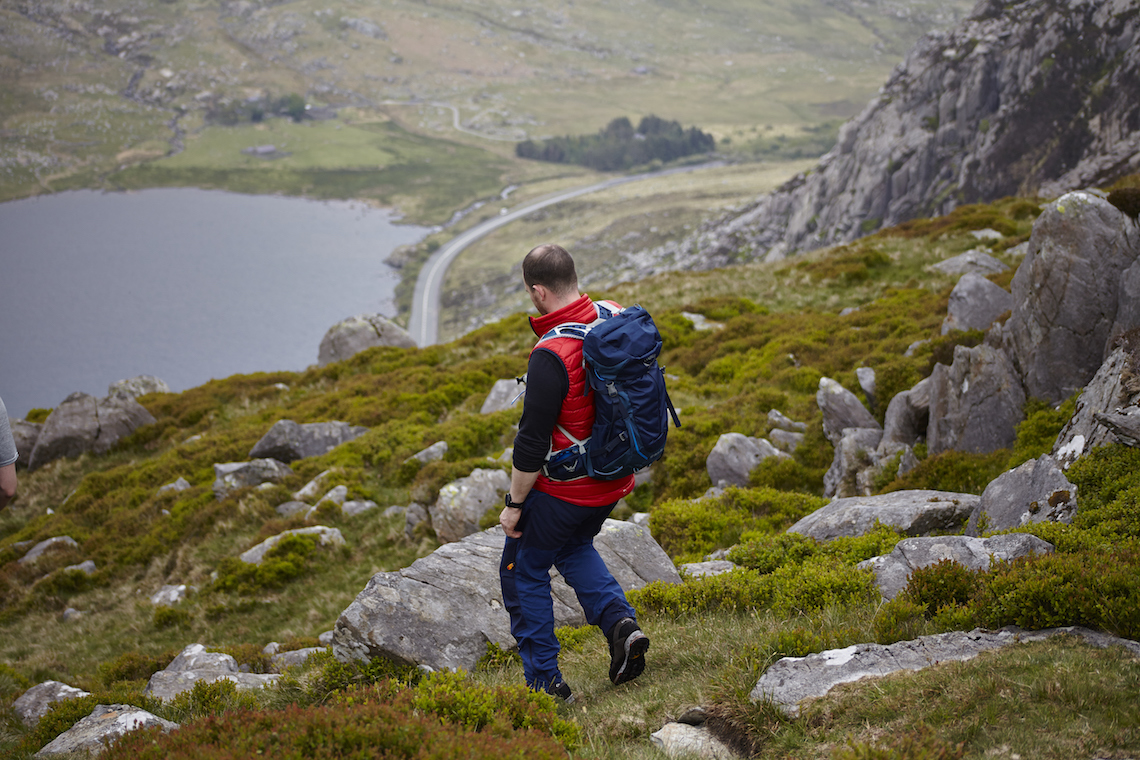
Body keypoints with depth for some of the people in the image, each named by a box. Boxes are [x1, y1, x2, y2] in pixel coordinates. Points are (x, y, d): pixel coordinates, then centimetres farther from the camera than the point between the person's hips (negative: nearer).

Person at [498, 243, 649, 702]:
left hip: (564, 488, -8)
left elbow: (532, 442, -24)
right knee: (573, 547, 32)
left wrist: (514, 505, -12)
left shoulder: (551, 355, -29)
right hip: (613, 477, 8)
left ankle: (544, 680, 17)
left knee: (524, 571, 13)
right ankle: (619, 621, 9)